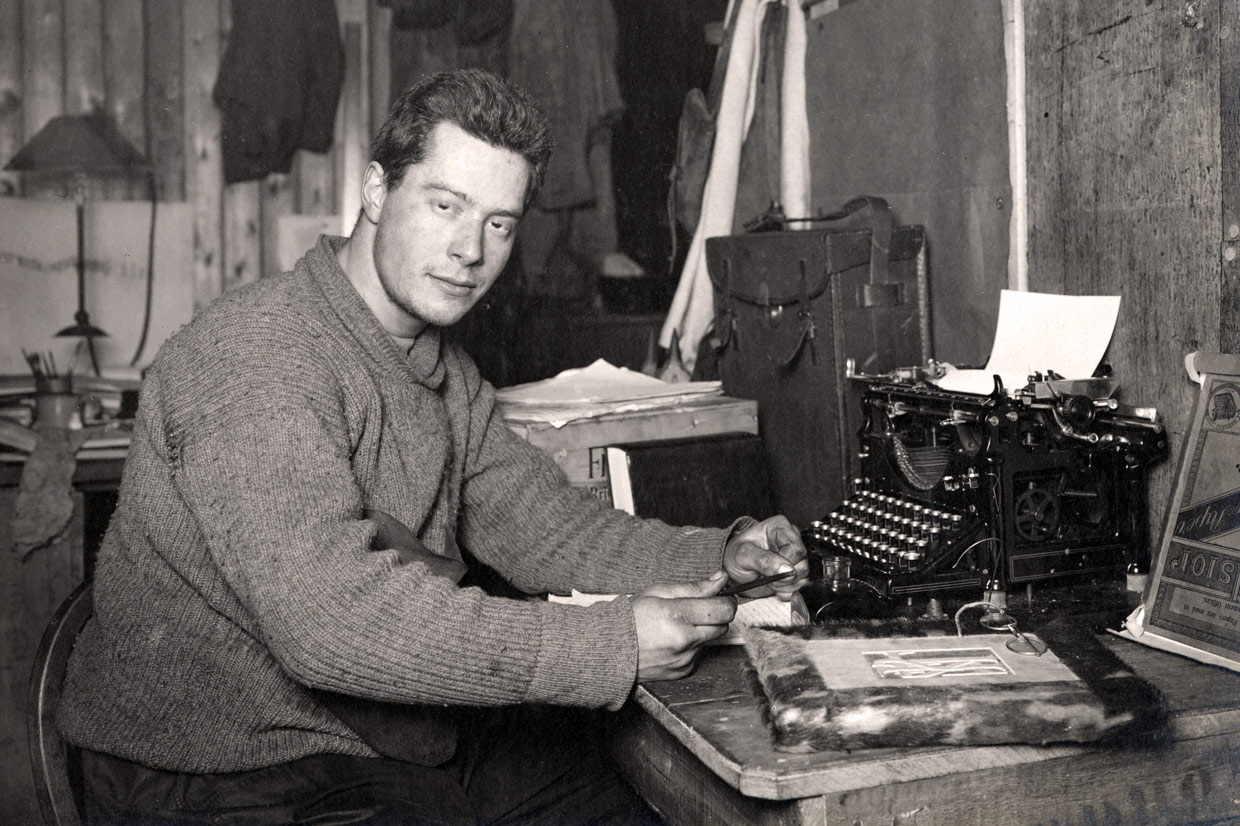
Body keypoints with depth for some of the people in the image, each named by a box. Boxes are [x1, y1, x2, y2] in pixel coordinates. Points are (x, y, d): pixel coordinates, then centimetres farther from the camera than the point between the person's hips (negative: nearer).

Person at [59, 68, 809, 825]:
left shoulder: (450, 377, 10)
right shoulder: (258, 355, -22)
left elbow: (546, 526, 11)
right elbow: (328, 617, -31)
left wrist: (717, 559, -6)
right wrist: (608, 647, -29)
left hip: (415, 736, 9)